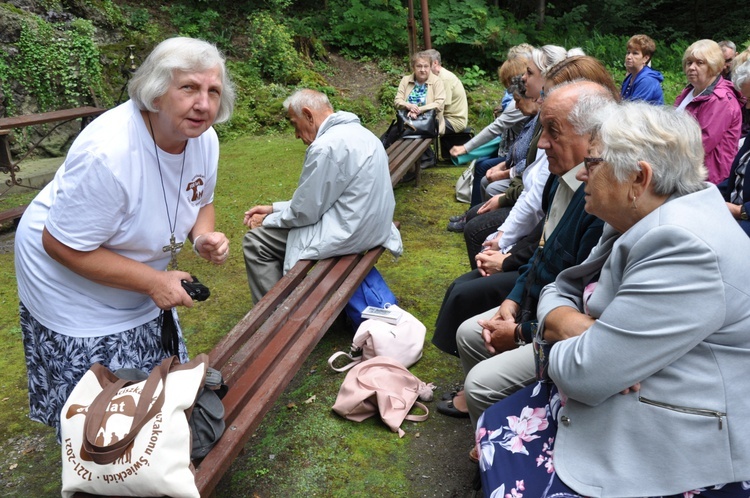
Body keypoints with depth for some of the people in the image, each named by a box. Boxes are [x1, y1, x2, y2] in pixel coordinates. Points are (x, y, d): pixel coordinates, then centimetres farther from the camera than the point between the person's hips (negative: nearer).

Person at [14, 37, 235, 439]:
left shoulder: (204, 139, -13)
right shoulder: (108, 152, -36)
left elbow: (200, 203, 5)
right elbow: (63, 246, -28)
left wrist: (204, 236, -18)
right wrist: (153, 282, -28)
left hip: (145, 279, 7)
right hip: (72, 288, -7)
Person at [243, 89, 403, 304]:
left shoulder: (326, 145, -21)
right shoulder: (357, 132, 10)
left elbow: (305, 212, -15)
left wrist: (268, 220, 3)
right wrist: (274, 208, 13)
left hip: (348, 234, -10)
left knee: (255, 241, 2)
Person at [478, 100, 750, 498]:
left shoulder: (685, 247, -27)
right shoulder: (638, 221, 4)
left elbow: (585, 372, -29)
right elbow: (561, 290, 7)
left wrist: (559, 335, -7)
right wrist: (572, 324, -16)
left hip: (666, 458, -8)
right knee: (497, 429, 7)